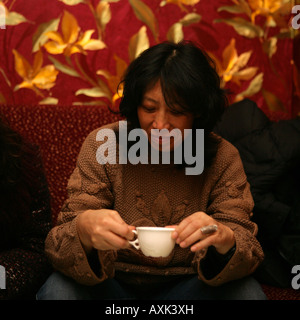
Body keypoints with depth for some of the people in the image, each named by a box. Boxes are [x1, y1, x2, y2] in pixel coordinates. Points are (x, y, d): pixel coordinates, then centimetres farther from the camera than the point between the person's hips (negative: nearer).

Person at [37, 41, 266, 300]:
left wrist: (223, 240, -39)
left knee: (247, 291, -27)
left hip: (186, 285, 1)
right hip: (111, 286, -1)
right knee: (58, 289, -31)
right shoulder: (103, 146, -10)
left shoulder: (223, 159, -7)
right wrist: (85, 229, -41)